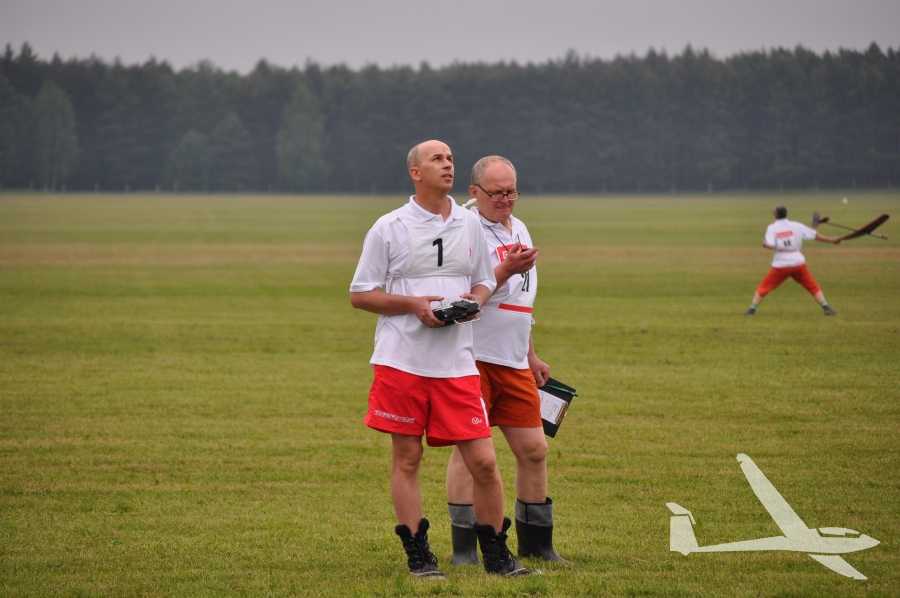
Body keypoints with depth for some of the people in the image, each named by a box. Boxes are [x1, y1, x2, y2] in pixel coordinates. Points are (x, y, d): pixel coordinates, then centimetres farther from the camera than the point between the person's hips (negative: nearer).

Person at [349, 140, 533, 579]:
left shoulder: (470, 225, 10)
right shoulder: (389, 228, -1)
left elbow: (484, 282, 20)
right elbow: (360, 294, 0)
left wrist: (474, 299, -3)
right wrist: (414, 304, -13)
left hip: (457, 363, 2)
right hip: (401, 360, -2)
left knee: (483, 461, -2)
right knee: (407, 458, 3)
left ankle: (496, 555, 10)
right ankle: (418, 556, 12)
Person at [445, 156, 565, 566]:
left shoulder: (519, 230, 17)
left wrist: (531, 355, 26)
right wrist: (506, 269, -25)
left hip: (514, 363, 8)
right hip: (473, 359, -8)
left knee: (534, 448, 7)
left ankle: (536, 543, 18)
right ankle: (464, 547, -1)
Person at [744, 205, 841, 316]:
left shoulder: (772, 228, -1)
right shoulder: (796, 226, 5)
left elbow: (770, 245, -16)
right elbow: (816, 236, 9)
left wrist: (764, 243, 6)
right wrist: (831, 240, 19)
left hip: (780, 265, -1)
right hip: (798, 263, 2)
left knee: (763, 288, 11)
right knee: (813, 287, 13)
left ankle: (752, 309, 4)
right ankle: (826, 307, 2)